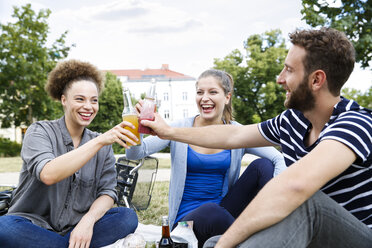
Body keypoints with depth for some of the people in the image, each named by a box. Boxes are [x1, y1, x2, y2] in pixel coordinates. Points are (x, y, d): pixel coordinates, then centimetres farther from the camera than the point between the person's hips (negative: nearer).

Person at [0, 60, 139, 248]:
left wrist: (88, 220, -21)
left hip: (77, 228, 3)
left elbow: (107, 192, 0)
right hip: (33, 224, -2)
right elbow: (48, 174, -25)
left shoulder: (103, 146, 7)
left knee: (128, 217, -20)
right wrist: (99, 141, -31)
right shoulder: (39, 132, -5)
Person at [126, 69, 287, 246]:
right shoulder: (180, 129, -3)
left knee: (262, 165, -16)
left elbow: (279, 159, -6)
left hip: (222, 212, 3)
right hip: (187, 217, -3)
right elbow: (134, 154, -9)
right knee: (209, 211, -39)